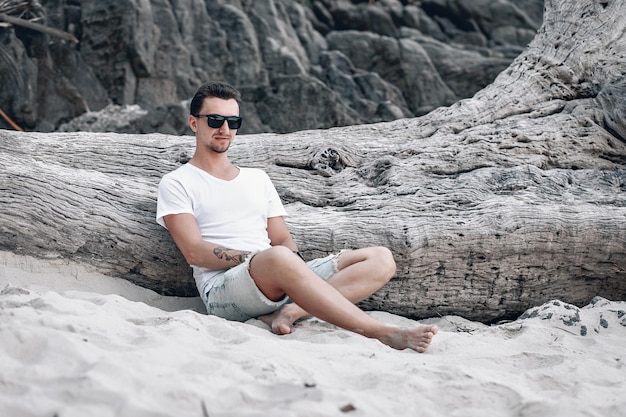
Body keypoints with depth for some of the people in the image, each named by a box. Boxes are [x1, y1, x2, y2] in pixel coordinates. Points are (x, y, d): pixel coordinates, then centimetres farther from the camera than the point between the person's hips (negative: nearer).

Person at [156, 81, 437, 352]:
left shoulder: (257, 178, 27)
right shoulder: (177, 184, 11)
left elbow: (283, 240, 19)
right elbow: (194, 251, -3)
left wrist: (291, 260, -6)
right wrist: (257, 259, -14)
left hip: (280, 282, 6)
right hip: (223, 288, -6)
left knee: (380, 259, -9)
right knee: (277, 259, -40)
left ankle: (289, 311, -32)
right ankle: (383, 334, -38)